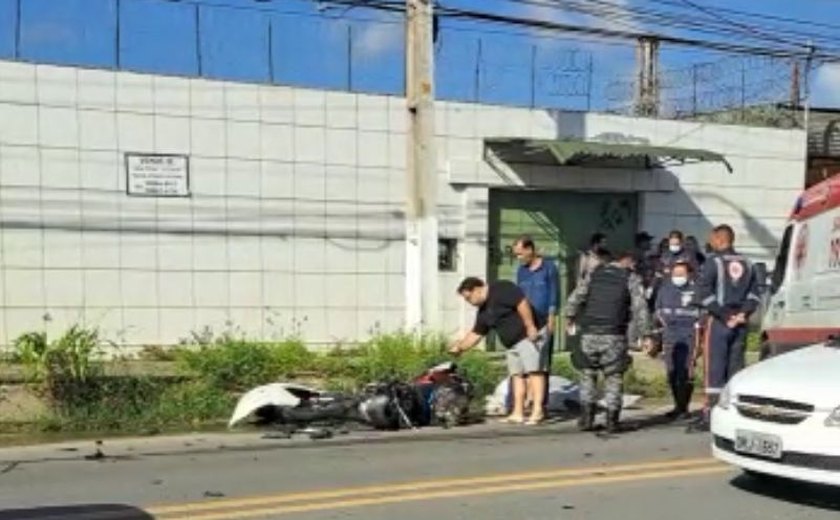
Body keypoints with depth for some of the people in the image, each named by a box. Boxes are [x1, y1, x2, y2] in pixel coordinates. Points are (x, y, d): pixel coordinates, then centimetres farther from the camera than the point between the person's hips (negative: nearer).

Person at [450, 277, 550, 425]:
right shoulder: (483, 312, 16)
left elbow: (522, 303, -20)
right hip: (513, 344, 10)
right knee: (517, 374, 5)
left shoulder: (502, 289, -12)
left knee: (534, 371, -12)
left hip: (530, 336, -10)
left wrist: (530, 327, -23)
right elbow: (476, 334, 21)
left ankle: (538, 411, -16)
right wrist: (459, 348, 16)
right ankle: (518, 413, 5)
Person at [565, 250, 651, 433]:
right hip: (614, 336, -3)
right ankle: (612, 420, 6)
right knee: (614, 378, 8)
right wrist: (645, 334, -4)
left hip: (589, 334, 3)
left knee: (588, 375, 15)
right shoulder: (631, 278, 2)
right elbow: (640, 307, -7)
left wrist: (571, 318, 27)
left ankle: (586, 417, 10)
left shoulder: (595, 274, 11)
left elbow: (574, 299, 11)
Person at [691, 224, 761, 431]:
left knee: (714, 368, -4)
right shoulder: (747, 264, 13)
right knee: (736, 368, 10)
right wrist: (742, 313, -1)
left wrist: (723, 314, -11)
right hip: (741, 324, 6)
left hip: (718, 321, -6)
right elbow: (753, 295, 9)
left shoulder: (713, 261, -6)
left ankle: (711, 413, -6)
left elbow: (703, 293, -15)